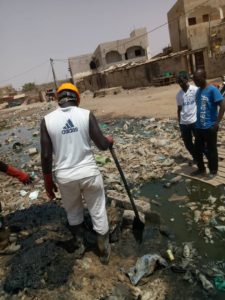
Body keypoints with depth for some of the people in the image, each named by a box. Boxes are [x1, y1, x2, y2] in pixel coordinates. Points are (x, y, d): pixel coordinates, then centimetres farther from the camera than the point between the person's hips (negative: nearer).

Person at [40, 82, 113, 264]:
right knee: (98, 212, 17)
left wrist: (48, 181, 8)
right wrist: (110, 141, 16)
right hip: (89, 173, -1)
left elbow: (46, 155, -4)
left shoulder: (47, 120, -5)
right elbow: (102, 145, -8)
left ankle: (79, 245, 47)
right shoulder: (86, 114, -7)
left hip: (65, 177, 2)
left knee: (73, 213, 26)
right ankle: (104, 251, 33)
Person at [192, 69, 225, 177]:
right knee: (197, 149, 15)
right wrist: (198, 121, 14)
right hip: (199, 127, 7)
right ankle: (201, 168, 33)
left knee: (211, 150, 7)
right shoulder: (198, 91, 9)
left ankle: (213, 170, 24)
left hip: (209, 127, -7)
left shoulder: (212, 90, -14)